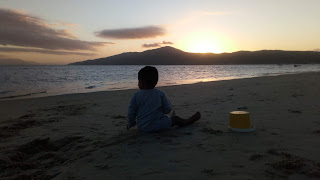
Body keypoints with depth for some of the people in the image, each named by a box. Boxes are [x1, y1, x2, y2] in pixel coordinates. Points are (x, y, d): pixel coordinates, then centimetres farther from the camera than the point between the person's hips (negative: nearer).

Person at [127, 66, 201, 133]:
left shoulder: (136, 96, -8)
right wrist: (168, 101, 16)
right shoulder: (161, 94, -9)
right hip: (158, 126, -4)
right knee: (176, 119, 16)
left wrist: (130, 124, 15)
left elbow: (131, 113, -3)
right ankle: (189, 120, 38)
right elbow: (167, 110, -3)